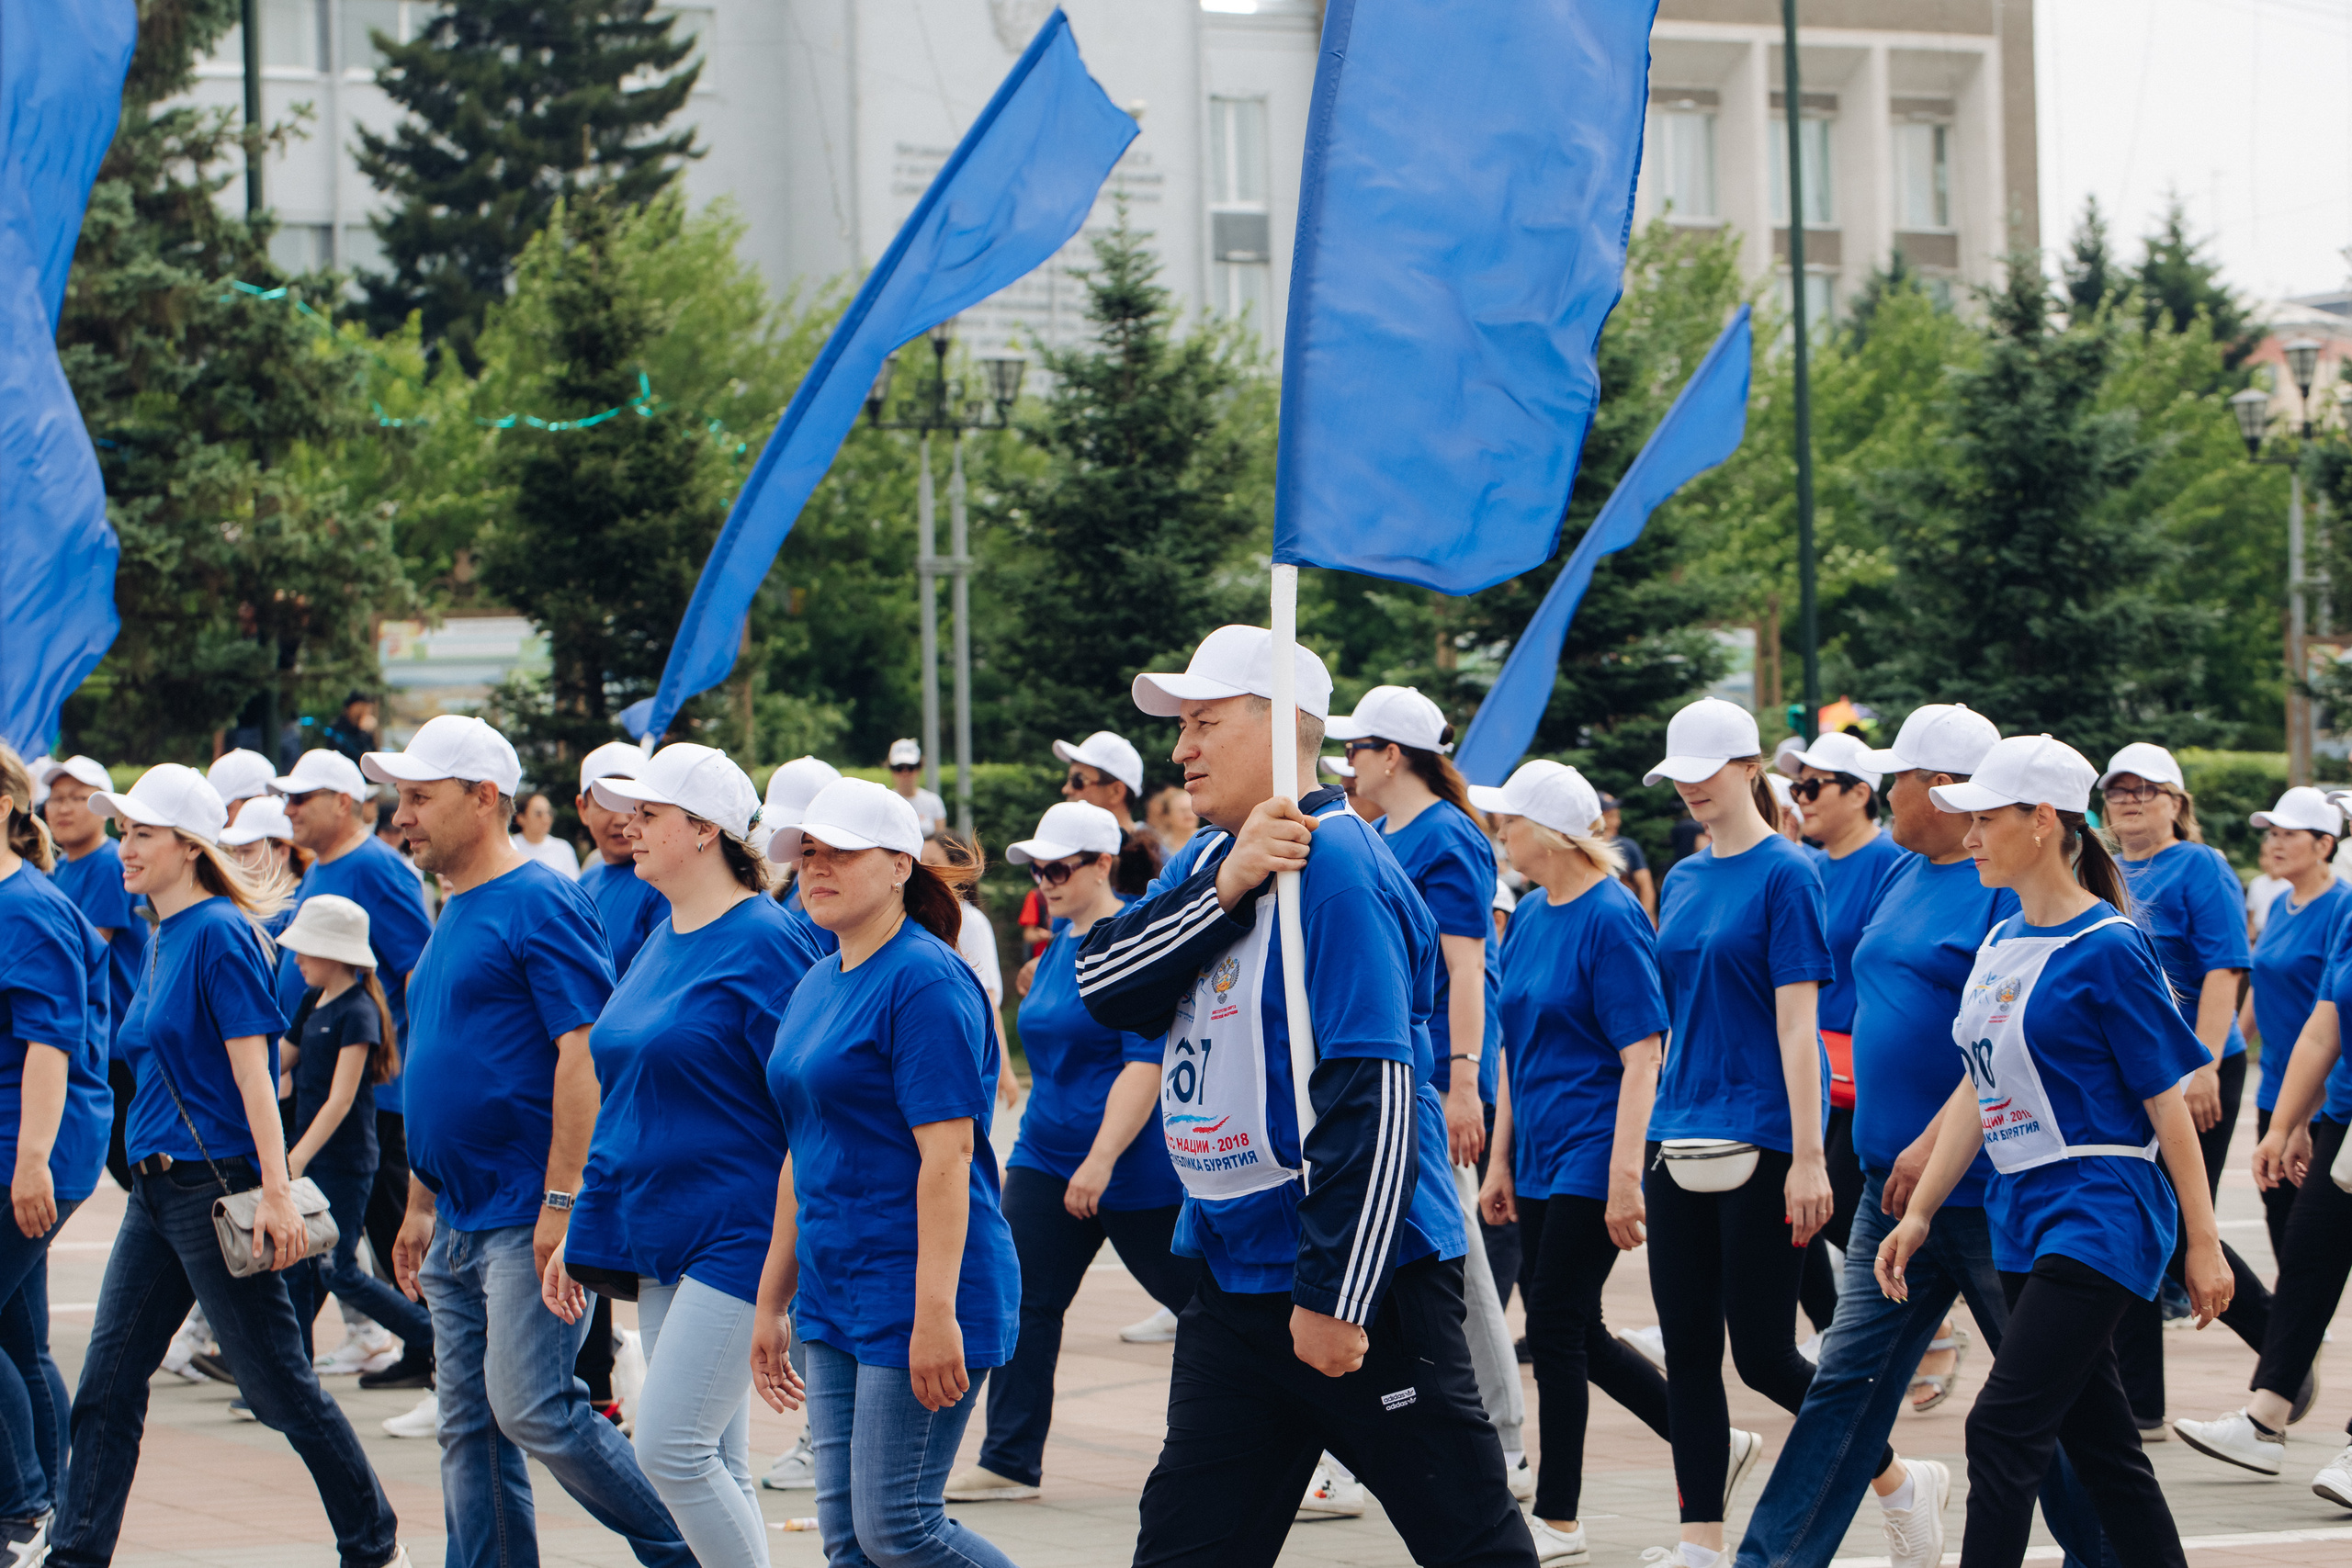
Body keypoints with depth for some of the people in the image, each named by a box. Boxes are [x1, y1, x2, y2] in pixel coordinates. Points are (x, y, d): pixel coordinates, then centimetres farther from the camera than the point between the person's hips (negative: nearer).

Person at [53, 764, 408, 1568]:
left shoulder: (220, 933, -13)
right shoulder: (164, 938, 13)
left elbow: (253, 1070, -18)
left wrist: (275, 1192, -23)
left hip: (218, 1184, -9)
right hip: (157, 1189, 9)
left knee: (279, 1385, 0)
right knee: (106, 1383, 5)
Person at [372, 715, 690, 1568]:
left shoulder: (540, 904, -12)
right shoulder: (453, 916, 17)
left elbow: (584, 1054, -19)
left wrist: (562, 1202, -23)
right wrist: (419, 1207, 23)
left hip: (530, 1218, -10)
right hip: (460, 1223, 10)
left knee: (532, 1408, -12)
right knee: (469, 1427, 8)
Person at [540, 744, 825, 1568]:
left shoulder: (763, 944, -13)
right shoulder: (661, 942, 14)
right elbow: (627, 1105, 21)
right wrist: (581, 1232, 19)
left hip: (736, 1240, -9)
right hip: (664, 1238, 9)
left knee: (670, 1445, -13)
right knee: (715, 1463, 9)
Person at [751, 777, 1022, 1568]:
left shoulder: (924, 981, -13)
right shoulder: (817, 988, 15)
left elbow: (946, 1154, -19)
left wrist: (936, 1313, -24)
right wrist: (771, 1303, 21)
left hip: (917, 1293, -9)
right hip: (834, 1296, 9)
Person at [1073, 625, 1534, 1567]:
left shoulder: (1335, 869, -15)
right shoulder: (1206, 860, 12)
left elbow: (1372, 1098, -21)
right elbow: (1102, 985, -2)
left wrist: (1336, 1297, -24)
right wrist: (1223, 886, -16)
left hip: (1363, 1277, -9)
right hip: (1236, 1270, 9)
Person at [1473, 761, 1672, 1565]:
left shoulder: (1611, 919, -14)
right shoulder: (1530, 917, 11)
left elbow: (1642, 1055, -18)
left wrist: (1625, 1176, -23)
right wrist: (1500, 1160, 16)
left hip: (1592, 1154, -9)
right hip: (1540, 1158, 9)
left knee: (1555, 1326, -5)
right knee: (1574, 1334, 11)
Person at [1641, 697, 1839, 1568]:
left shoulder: (1785, 874, -8)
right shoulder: (1682, 882, 13)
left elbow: (1797, 1021, -13)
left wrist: (1808, 1158, -17)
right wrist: (1642, 1143, 15)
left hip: (1760, 1144, -7)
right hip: (1680, 1144, 7)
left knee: (1764, 1356, -5)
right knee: (1687, 1352, 5)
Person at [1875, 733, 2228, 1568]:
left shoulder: (2107, 950, -12)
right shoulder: (2000, 947, 12)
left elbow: (2167, 1101, -10)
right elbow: (1977, 1091, 16)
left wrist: (2204, 1243, -10)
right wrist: (1918, 1214, 11)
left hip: (2100, 1215, -8)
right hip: (2021, 1217, 8)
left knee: (2003, 1429, -13)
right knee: (2100, 1444, 11)